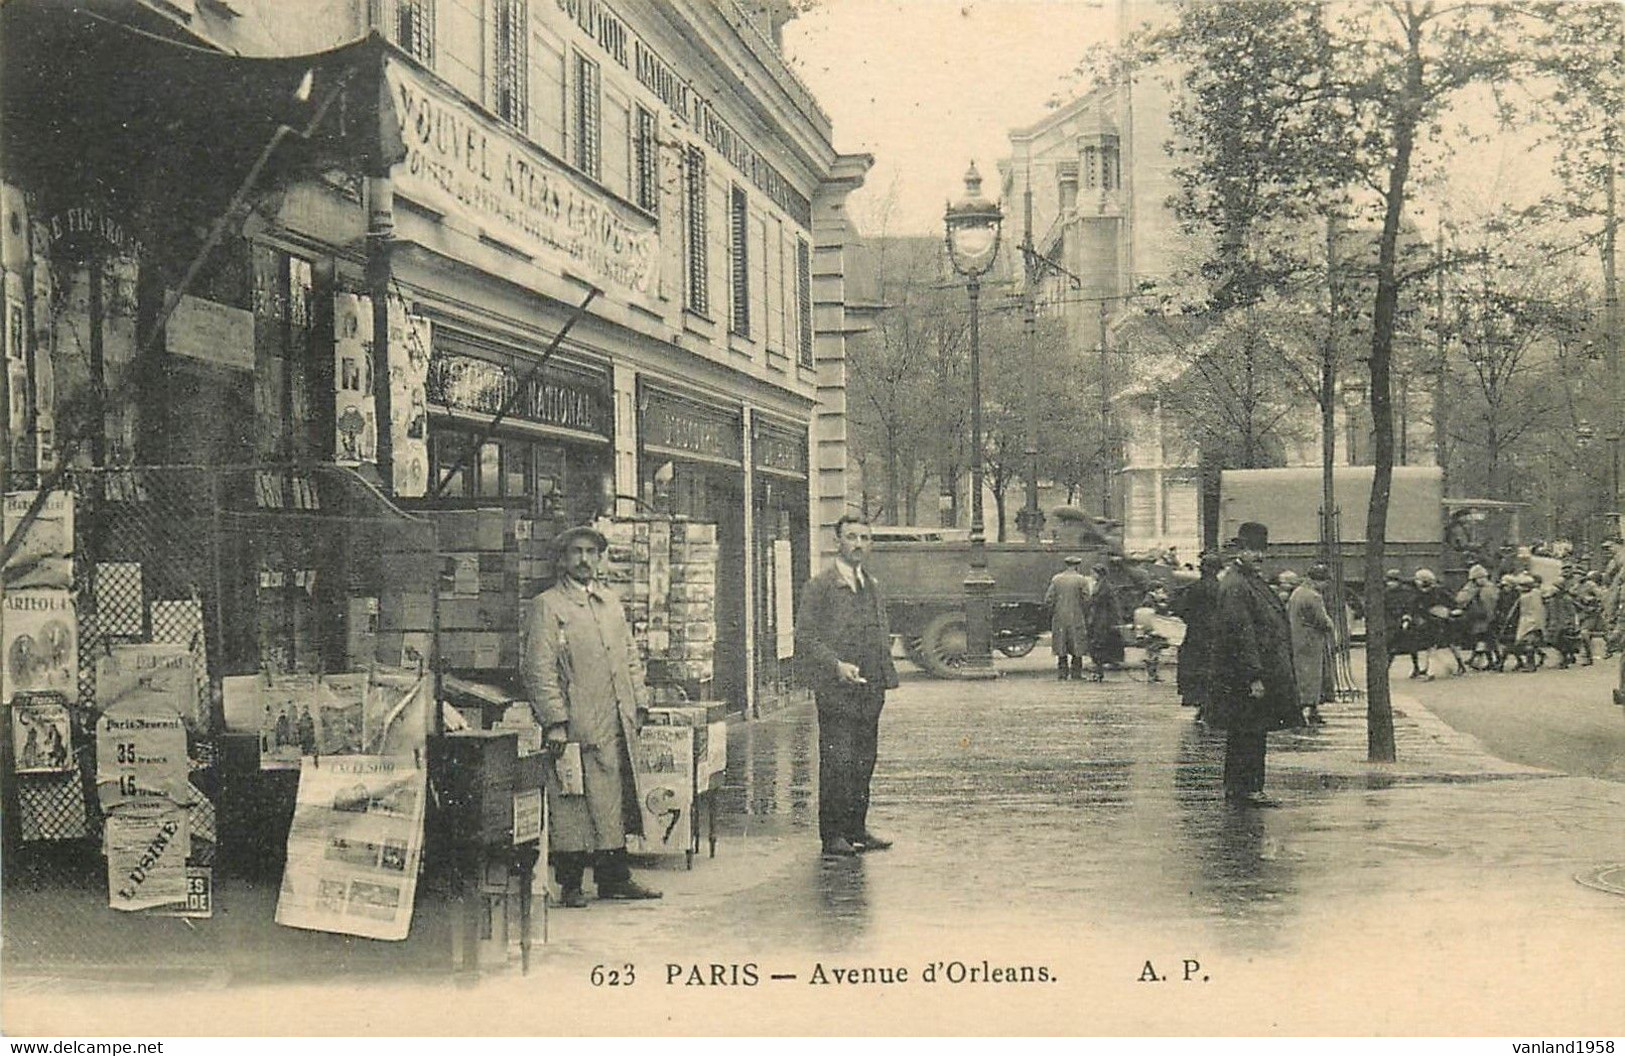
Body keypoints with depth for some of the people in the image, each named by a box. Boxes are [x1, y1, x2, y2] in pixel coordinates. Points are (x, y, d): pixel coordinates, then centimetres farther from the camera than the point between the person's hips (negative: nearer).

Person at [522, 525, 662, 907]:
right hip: (573, 728, -7)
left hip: (616, 726, 7)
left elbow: (630, 656, 23)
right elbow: (539, 669, -10)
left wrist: (639, 700, 12)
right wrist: (555, 722, -16)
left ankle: (614, 878, 17)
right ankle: (571, 885, 4)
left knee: (614, 803, 10)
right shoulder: (546, 606, -3)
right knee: (571, 806, -3)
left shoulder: (611, 603, 19)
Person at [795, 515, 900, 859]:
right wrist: (836, 665, -21)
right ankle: (832, 835, 0)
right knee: (837, 763, -6)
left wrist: (886, 676, 15)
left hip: (870, 689, 7)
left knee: (865, 761, 9)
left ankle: (857, 830, 17)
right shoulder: (820, 586, -4)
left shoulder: (873, 586, 17)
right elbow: (805, 637, -10)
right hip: (835, 689, -6)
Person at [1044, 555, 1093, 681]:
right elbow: (1086, 600, -6)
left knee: (1061, 648, 9)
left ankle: (1062, 673, 8)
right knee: (1077, 648, 5)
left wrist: (1051, 615, 11)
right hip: (1076, 619, -2)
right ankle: (1076, 673, 4)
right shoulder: (1081, 580, -5)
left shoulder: (1056, 579, 3)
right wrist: (1086, 617, 6)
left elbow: (1048, 600, 1)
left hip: (1059, 619, 2)